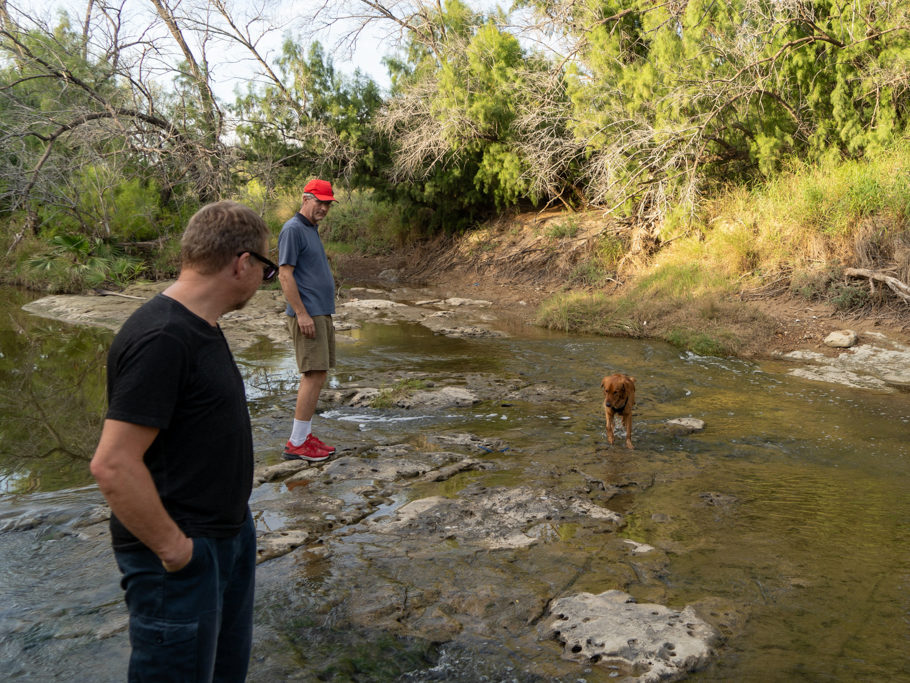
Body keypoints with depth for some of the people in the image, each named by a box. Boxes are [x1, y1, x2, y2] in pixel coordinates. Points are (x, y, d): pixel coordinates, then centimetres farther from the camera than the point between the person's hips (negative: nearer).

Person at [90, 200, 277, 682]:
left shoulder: (200, 326, 8)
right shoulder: (162, 339, -25)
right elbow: (112, 464, -28)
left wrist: (233, 525, 17)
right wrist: (173, 547, -19)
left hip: (229, 533, 10)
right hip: (184, 557, -10)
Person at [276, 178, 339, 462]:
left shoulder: (312, 229, 18)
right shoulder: (293, 229, -11)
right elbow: (285, 274, -17)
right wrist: (302, 314, -20)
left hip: (320, 313, 10)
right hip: (307, 315, -10)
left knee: (313, 375, 11)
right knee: (315, 375, -12)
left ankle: (304, 435, 18)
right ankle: (297, 443, -6)